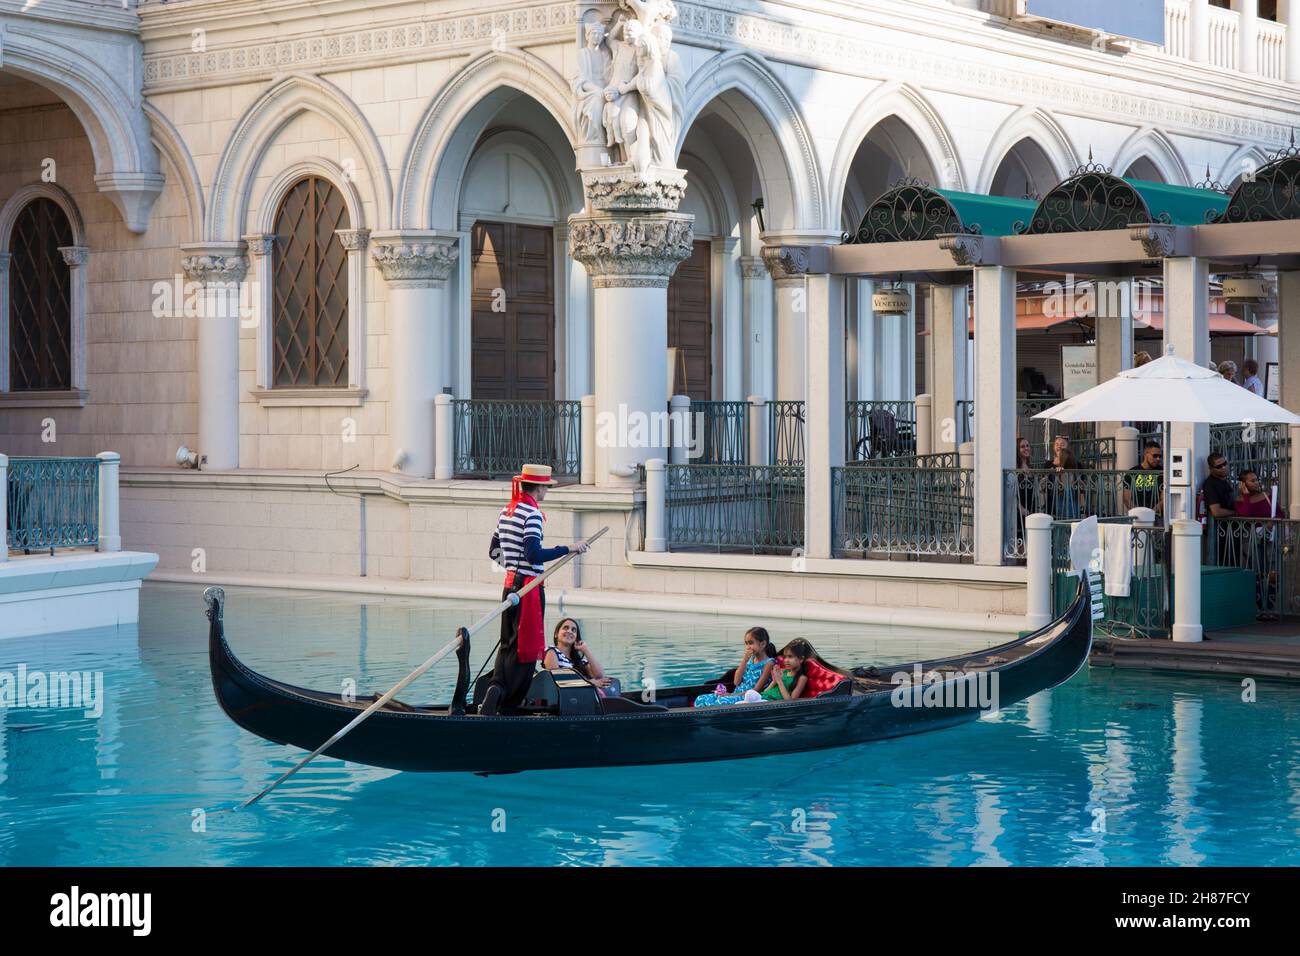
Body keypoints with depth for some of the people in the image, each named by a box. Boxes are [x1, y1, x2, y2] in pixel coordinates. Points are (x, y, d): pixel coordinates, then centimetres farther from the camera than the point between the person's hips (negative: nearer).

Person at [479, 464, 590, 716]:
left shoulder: (505, 512, 12)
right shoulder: (532, 514, -15)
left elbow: (494, 552, 19)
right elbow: (534, 555, -23)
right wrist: (569, 549, -19)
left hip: (510, 585, 8)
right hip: (529, 587, -8)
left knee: (508, 643, 14)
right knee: (526, 647, -2)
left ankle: (496, 689, -1)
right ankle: (508, 704, -4)